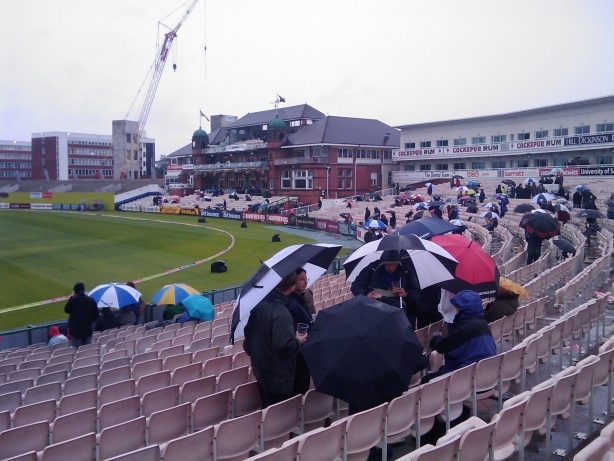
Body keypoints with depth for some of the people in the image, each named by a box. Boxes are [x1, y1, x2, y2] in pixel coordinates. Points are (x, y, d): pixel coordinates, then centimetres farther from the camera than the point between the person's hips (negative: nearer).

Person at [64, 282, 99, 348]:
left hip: (76, 330, -4)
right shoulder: (91, 300, -2)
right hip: (88, 330, 4)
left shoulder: (73, 299, -13)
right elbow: (96, 315, 2)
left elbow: (67, 310, 4)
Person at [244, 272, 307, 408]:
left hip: (261, 371, 8)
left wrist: (251, 350, 25)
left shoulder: (258, 303, -1)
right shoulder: (281, 313, -27)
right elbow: (285, 346, -31)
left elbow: (248, 332, 11)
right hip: (279, 378, -8)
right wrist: (298, 342, -12)